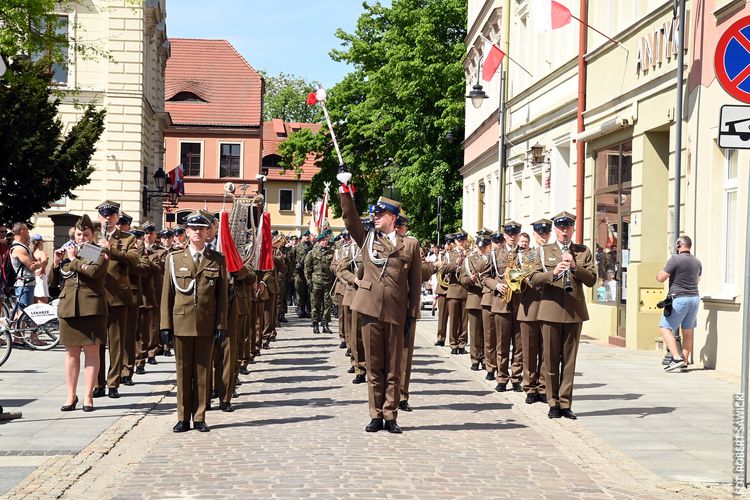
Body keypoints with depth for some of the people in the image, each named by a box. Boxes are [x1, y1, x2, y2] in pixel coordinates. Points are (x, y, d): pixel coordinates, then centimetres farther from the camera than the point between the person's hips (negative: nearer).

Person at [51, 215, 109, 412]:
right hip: (68, 307, 4)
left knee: (91, 351, -1)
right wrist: (56, 262, -2)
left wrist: (74, 259, -9)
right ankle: (71, 395, 13)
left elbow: (93, 271, -20)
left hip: (92, 308, -4)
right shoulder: (67, 251, 14)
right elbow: (53, 280, 15)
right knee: (71, 352, 7)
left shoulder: (100, 253, 2)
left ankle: (88, 396, 4)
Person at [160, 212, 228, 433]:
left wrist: (221, 325, -1)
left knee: (203, 370, 4)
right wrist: (165, 324, 0)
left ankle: (199, 418, 11)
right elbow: (167, 293, 5)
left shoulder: (217, 260, 5)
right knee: (183, 371, 4)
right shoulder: (174, 258, 6)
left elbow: (222, 295, 4)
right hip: (181, 322, 0)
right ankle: (183, 418, 11)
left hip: (207, 324, 0)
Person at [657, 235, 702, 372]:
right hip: (694, 298, 8)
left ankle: (676, 358, -17)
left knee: (665, 328, -4)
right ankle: (685, 361, 19)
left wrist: (659, 273, 9)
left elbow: (661, 278, -13)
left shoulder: (675, 259, -13)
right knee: (688, 331, 13)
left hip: (679, 298, -7)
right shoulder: (697, 262, 10)